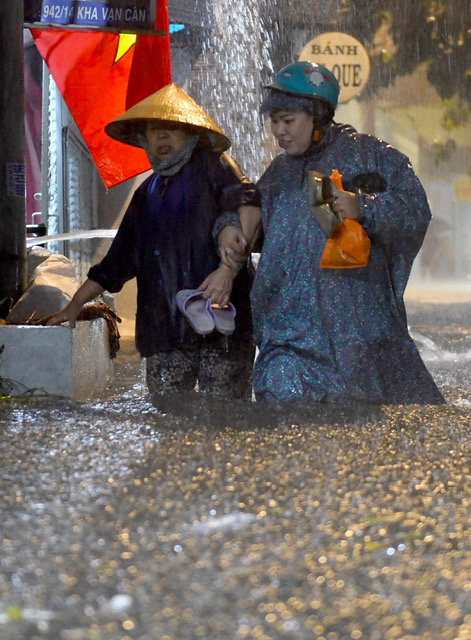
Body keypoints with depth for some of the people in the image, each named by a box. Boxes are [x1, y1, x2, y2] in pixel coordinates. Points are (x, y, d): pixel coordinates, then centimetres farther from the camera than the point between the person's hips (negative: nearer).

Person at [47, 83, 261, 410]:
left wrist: (229, 269, -24)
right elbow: (116, 263, 33)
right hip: (164, 331, 6)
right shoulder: (147, 194, 26)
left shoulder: (213, 166, 6)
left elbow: (248, 206, -13)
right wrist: (75, 305, 31)